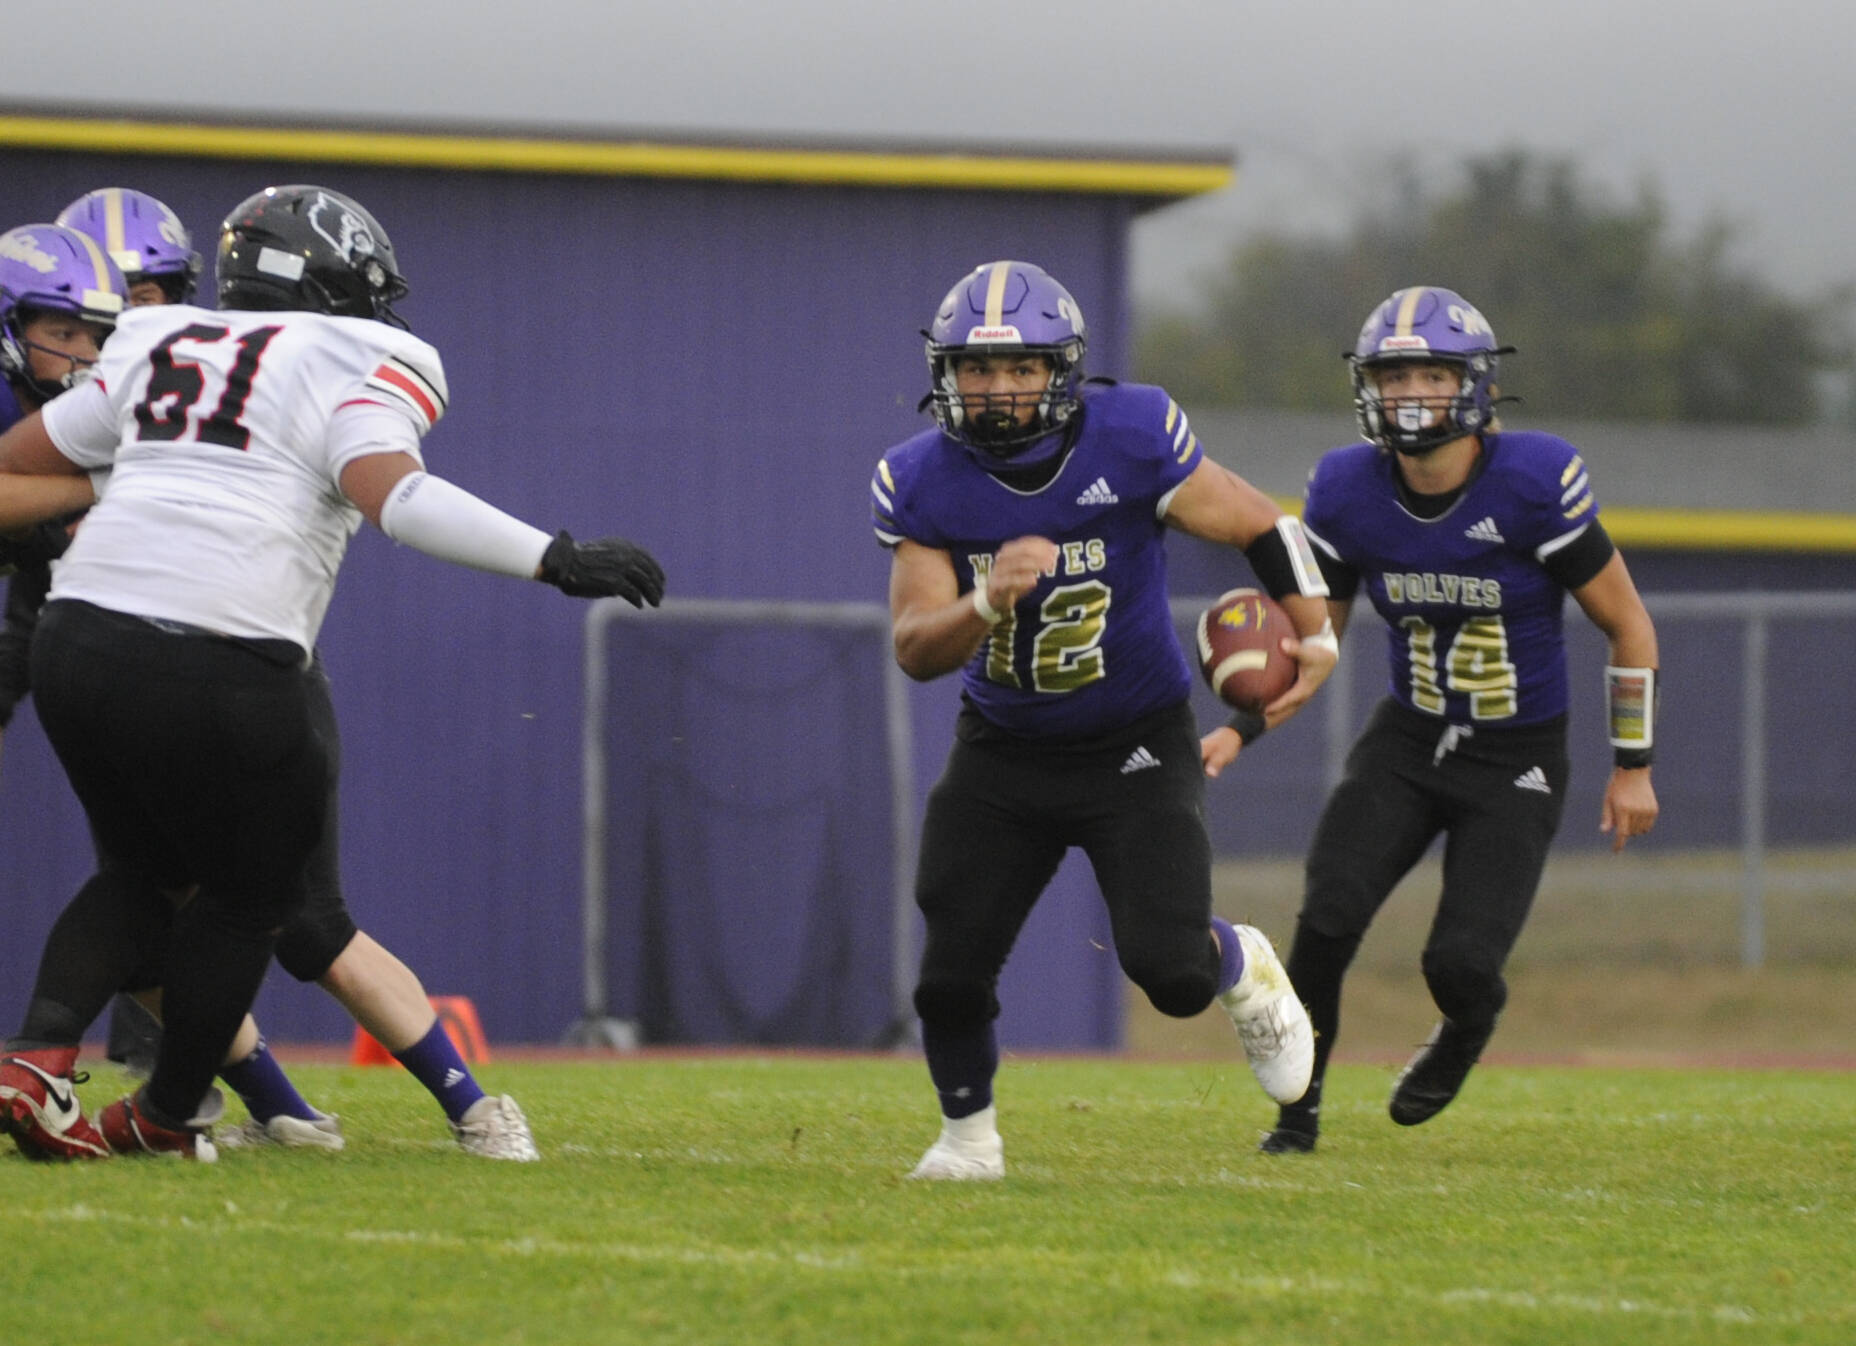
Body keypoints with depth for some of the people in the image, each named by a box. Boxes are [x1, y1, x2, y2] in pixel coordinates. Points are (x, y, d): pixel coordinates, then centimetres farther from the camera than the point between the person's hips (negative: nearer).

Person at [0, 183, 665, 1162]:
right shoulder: (361, 366, 5)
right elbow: (384, 489, -14)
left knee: (147, 872, 25)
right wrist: (560, 561, -17)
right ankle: (164, 1118, 24)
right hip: (219, 660, -6)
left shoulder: (161, 348, 23)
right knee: (253, 889, 18)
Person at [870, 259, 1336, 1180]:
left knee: (1171, 972, -14)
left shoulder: (1132, 440, -18)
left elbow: (1262, 527, -6)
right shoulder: (922, 482, -12)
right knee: (953, 969, -7)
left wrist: (1315, 636, -16)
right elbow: (916, 650, -16)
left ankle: (1244, 972, 24)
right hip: (1003, 752, 2)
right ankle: (967, 1132, 23)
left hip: (1135, 749, -2)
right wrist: (990, 601, -35)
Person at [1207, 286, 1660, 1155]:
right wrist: (1241, 731, -8)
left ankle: (1464, 1035, 25)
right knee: (1328, 919, -18)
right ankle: (1298, 1107, 3)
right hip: (1408, 740, 3)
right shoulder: (1348, 492, -7)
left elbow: (1628, 626, -7)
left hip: (1517, 762, -3)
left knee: (1461, 962, -14)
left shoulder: (1534, 484, -19)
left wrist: (1632, 767, -4)